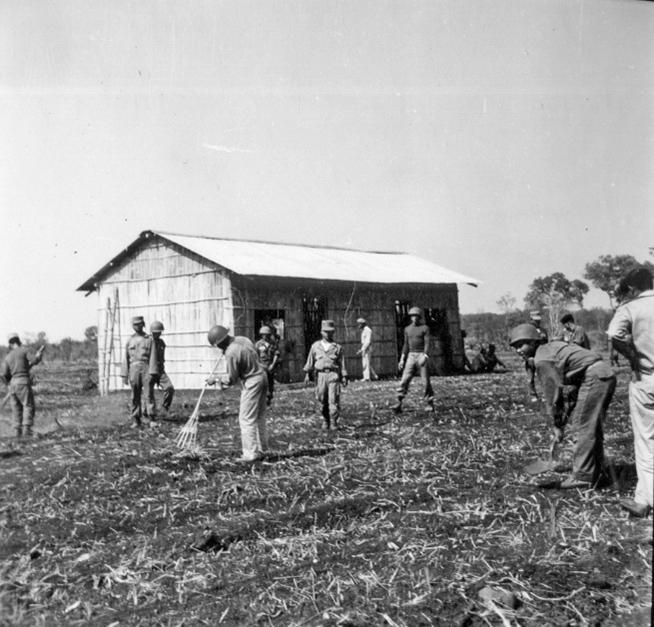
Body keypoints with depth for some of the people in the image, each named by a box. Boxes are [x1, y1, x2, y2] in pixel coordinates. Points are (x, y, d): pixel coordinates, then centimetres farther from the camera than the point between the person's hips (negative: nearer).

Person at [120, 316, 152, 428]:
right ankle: (136, 421, 7)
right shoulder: (130, 341, 14)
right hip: (134, 368, 2)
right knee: (135, 396, 2)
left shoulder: (149, 339, 8)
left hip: (146, 368, -2)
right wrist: (124, 375, 6)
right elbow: (125, 359, 13)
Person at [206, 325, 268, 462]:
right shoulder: (241, 339, 3)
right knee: (258, 417, 16)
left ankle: (251, 453, 0)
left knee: (247, 419, -2)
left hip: (251, 383, -9)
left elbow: (232, 379, -15)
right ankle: (260, 449, 23)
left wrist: (215, 379, 0)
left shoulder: (231, 353, -22)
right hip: (261, 375, 9)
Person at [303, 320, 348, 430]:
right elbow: (310, 360, 16)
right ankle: (326, 420, 22)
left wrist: (344, 377, 4)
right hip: (321, 375, 2)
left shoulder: (337, 347, 8)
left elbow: (342, 363, 8)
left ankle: (334, 423, -4)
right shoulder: (315, 346, 12)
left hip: (333, 375, -2)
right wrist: (307, 373, 12)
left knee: (334, 400, -8)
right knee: (322, 400, 5)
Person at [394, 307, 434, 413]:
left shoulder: (425, 328, -2)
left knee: (426, 381, -2)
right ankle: (399, 405, -10)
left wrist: (425, 357, -24)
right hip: (411, 357, 3)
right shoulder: (407, 329, 12)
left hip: (422, 355, -3)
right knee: (404, 380, -7)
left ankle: (430, 404, 11)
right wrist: (402, 359, 8)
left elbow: (427, 344, -9)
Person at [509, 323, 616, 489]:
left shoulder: (542, 360, -13)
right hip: (605, 373, 10)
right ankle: (596, 472, 27)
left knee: (584, 426, -6)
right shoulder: (551, 346, 16)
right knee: (592, 426, 17)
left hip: (594, 377, -10)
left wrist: (557, 425, -2)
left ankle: (582, 477, -3)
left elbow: (552, 393, -11)